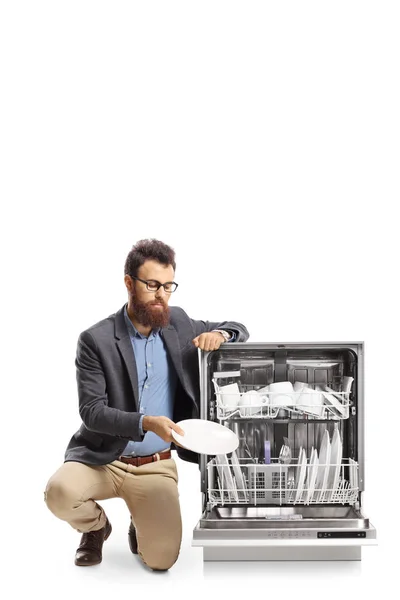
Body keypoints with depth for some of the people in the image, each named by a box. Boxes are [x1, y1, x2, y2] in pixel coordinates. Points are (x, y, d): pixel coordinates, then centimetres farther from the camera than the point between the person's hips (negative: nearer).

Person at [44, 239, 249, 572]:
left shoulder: (177, 323, 1)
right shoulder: (96, 340, -11)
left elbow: (240, 329, 10)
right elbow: (92, 411, -17)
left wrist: (219, 334, -14)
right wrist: (146, 423, -33)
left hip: (157, 466, 2)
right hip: (102, 458, -1)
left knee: (161, 557, -15)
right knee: (60, 493, -31)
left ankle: (141, 522, 23)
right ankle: (96, 526, 6)